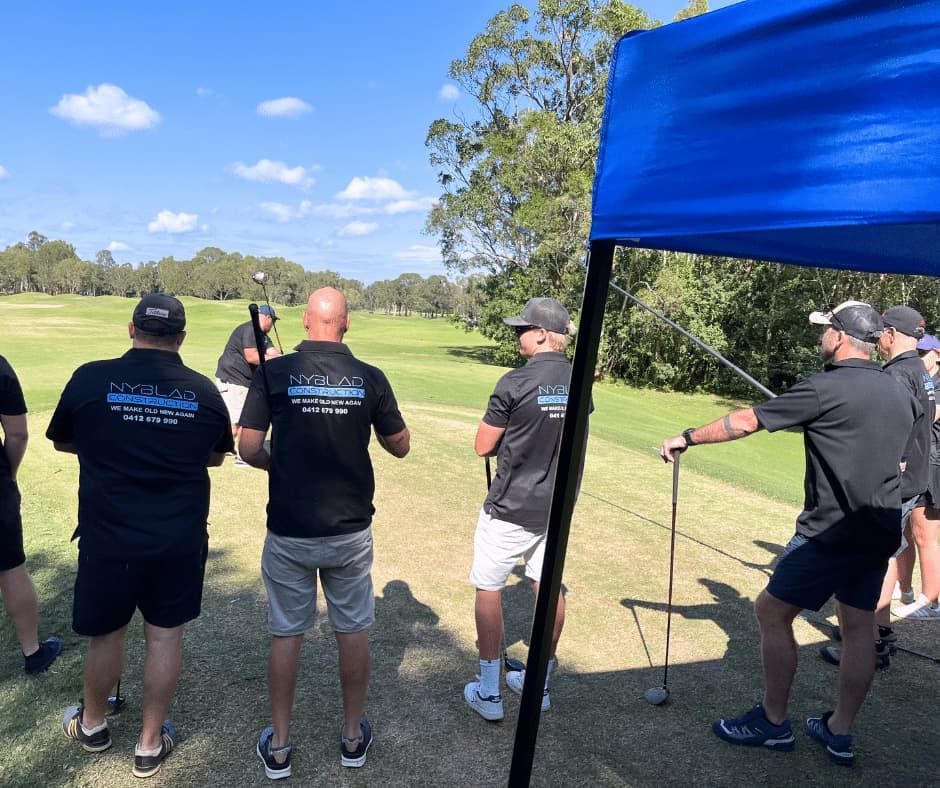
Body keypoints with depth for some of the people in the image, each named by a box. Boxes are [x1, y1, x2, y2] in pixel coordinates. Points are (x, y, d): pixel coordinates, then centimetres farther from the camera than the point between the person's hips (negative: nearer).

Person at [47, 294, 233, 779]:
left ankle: (92, 725, 44)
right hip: (180, 539, 1)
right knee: (165, 636, 14)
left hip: (108, 537, 0)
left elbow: (61, 442, 8)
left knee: (106, 633, 20)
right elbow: (216, 456, 10)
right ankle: (150, 744, 30)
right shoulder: (204, 391, -6)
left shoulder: (90, 379, -10)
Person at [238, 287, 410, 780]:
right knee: (353, 632, 17)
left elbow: (248, 449, -7)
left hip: (288, 531, 0)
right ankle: (353, 736, 32)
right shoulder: (370, 378, -6)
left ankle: (279, 746, 29)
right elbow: (400, 447, 3)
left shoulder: (274, 372, -8)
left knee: (286, 635, 15)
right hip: (350, 530, 1)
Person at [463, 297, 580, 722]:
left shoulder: (516, 382, -19)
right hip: (558, 506, 6)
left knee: (488, 589, 9)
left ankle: (488, 692, 18)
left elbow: (483, 446, -12)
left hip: (510, 510, -6)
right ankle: (540, 683, 32)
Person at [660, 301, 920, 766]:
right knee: (858, 627, 14)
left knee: (771, 611, 3)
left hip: (833, 531, -8)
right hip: (882, 532, 8)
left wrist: (688, 438, -2)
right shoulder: (900, 393, 9)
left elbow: (745, 422, -11)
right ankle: (839, 733, 26)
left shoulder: (823, 389, -14)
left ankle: (773, 723, 14)